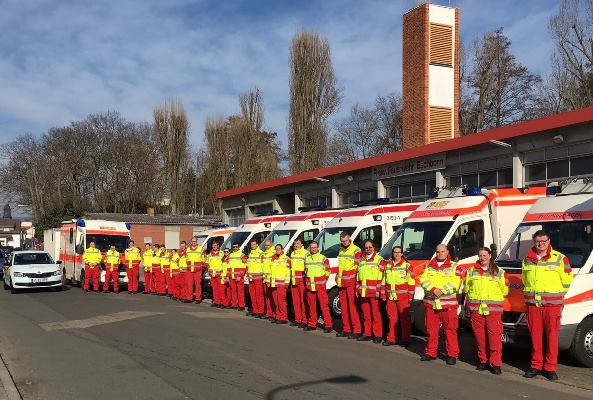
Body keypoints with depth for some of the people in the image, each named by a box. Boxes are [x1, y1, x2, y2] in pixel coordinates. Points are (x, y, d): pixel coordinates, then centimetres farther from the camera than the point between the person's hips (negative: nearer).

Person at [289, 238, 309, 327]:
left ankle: (305, 321, -3)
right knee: (295, 301, 9)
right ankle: (298, 320, 16)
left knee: (303, 301, -7)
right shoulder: (292, 254, 18)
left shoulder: (306, 253, -7)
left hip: (302, 281, -7)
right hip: (294, 281, 7)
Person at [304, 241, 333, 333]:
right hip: (310, 286, 5)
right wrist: (307, 281, 14)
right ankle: (312, 324, 19)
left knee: (324, 305, -9)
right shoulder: (306, 258, 12)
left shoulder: (323, 258, -2)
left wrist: (323, 281, 1)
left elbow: (327, 271, 2)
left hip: (320, 286, -5)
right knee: (311, 305, 10)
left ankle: (328, 325, -8)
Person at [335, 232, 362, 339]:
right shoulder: (341, 250, 17)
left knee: (352, 306, -9)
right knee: (344, 307, 10)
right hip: (341, 283, 7)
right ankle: (346, 329, 17)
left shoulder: (356, 250, -6)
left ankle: (356, 330, -6)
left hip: (351, 283, -7)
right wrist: (338, 278, 20)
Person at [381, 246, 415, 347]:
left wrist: (410, 296, -7)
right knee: (392, 318, 8)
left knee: (404, 318, 0)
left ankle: (405, 339, 7)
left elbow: (411, 282, -3)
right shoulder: (387, 265, 12)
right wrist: (383, 295, 13)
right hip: (390, 296, 4)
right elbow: (384, 281, 16)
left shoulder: (407, 266, -2)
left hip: (403, 297, -4)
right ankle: (391, 338, 16)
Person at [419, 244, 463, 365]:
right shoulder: (429, 266, 13)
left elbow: (455, 283, -9)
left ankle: (452, 354, 6)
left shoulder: (454, 267, 4)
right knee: (431, 329, 8)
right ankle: (430, 353, 19)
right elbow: (423, 279, 0)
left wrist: (442, 291, -19)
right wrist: (433, 289, -15)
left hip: (448, 304, -3)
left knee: (450, 329, -2)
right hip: (431, 303, 3)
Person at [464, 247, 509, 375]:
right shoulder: (471, 271, 14)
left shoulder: (499, 272, 10)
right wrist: (472, 298, 9)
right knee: (480, 335, 4)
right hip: (476, 308, 2)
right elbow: (466, 287, 18)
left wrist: (493, 297, 6)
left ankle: (495, 363, -5)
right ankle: (483, 360, 15)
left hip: (493, 308, -2)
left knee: (494, 335, -10)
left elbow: (504, 290, 11)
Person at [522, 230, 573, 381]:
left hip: (552, 304, -3)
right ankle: (536, 365, 15)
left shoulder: (560, 258, 0)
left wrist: (556, 295, 4)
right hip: (533, 303, 3)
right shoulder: (527, 260, 10)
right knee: (535, 335, 6)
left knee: (552, 335, -2)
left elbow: (566, 281, 4)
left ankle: (550, 368, 6)